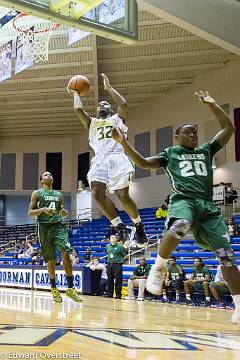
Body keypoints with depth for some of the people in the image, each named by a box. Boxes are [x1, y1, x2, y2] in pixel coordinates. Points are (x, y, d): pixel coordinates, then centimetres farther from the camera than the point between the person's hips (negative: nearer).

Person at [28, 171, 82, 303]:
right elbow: (30, 213, -1)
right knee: (51, 259, 2)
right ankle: (53, 288, 18)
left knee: (66, 253, -17)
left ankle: (70, 288, -14)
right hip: (45, 227, -2)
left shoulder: (59, 195, 18)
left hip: (58, 225, 2)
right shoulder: (37, 193, 6)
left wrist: (64, 213, -1)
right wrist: (43, 209, -18)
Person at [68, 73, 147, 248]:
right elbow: (79, 109, 14)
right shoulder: (92, 123, 30)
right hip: (99, 160, 3)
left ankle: (139, 225, 8)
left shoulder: (117, 119, 24)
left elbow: (123, 104, 3)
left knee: (123, 195, -17)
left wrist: (109, 88, 11)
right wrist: (76, 93, 28)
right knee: (97, 193, -21)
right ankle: (121, 227, -8)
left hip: (117, 158, -3)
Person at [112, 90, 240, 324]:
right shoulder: (170, 153, 18)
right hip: (184, 199, -4)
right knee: (180, 226, -41)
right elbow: (143, 163, 11)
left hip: (208, 205, 4)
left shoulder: (206, 150, 24)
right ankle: (158, 268, -20)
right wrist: (124, 142, 0)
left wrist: (211, 105, 16)